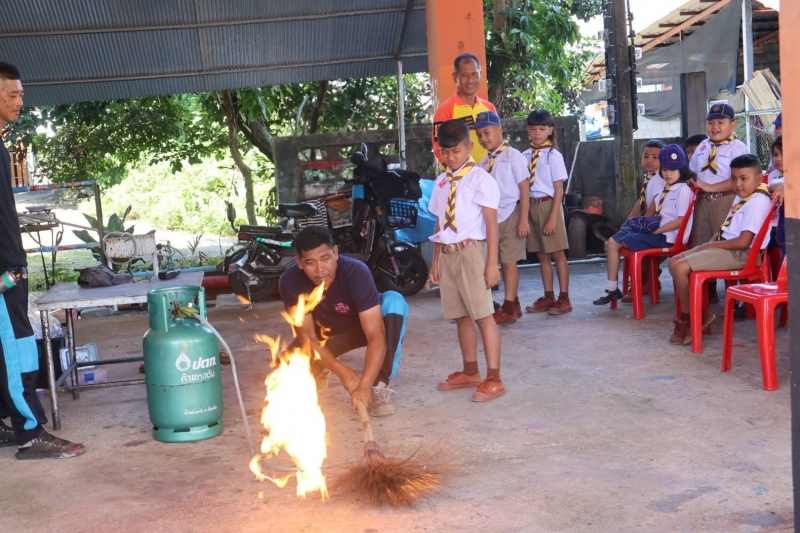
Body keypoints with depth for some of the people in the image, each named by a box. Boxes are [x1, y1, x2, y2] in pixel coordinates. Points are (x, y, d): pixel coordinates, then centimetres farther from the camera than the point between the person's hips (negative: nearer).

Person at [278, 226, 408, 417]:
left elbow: (376, 336, -40)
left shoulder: (356, 272, -37)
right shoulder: (290, 281, -29)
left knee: (395, 302, -34)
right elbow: (308, 336, -20)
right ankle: (318, 369, 18)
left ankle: (379, 385, -21)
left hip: (364, 324, -2)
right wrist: (342, 372, -32)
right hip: (325, 331, 2)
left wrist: (364, 385, -52)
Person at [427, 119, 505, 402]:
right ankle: (470, 372, 25)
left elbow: (491, 222, -9)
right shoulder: (441, 182, 12)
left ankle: (493, 379, 0)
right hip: (447, 253, 6)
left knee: (483, 315, -5)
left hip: (470, 251, -6)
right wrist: (436, 260, 14)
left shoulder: (480, 179, -6)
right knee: (460, 315, 13)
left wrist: (492, 263, -13)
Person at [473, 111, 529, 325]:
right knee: (504, 261, 11)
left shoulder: (512, 155, -7)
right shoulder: (484, 162, 11)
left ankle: (508, 308, 4)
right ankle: (514, 304, 21)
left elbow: (524, 188, -10)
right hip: (492, 217, 6)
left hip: (510, 214, -6)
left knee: (509, 261, -2)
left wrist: (523, 219, -14)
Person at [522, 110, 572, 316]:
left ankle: (564, 298, 9)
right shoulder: (525, 156, 7)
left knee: (557, 254, 2)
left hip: (548, 205, -5)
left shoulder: (553, 155, -7)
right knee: (542, 254, 12)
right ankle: (548, 297, 22)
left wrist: (552, 218, -13)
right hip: (531, 207, 5)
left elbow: (559, 190, -8)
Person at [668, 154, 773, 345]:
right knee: (674, 262, 6)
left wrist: (712, 245, -13)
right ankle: (700, 312, 9)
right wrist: (711, 242, 2)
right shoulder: (741, 197, 14)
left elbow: (743, 242, -23)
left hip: (739, 253, -11)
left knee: (681, 267, -21)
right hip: (723, 246, 11)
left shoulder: (757, 201, -16)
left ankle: (686, 319, 0)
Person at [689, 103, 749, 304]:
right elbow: (692, 171, 26)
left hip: (725, 202, -8)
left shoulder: (737, 147, -8)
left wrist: (711, 187, -18)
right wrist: (692, 182, 5)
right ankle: (708, 291, 25)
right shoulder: (703, 147, 15)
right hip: (702, 201, 8)